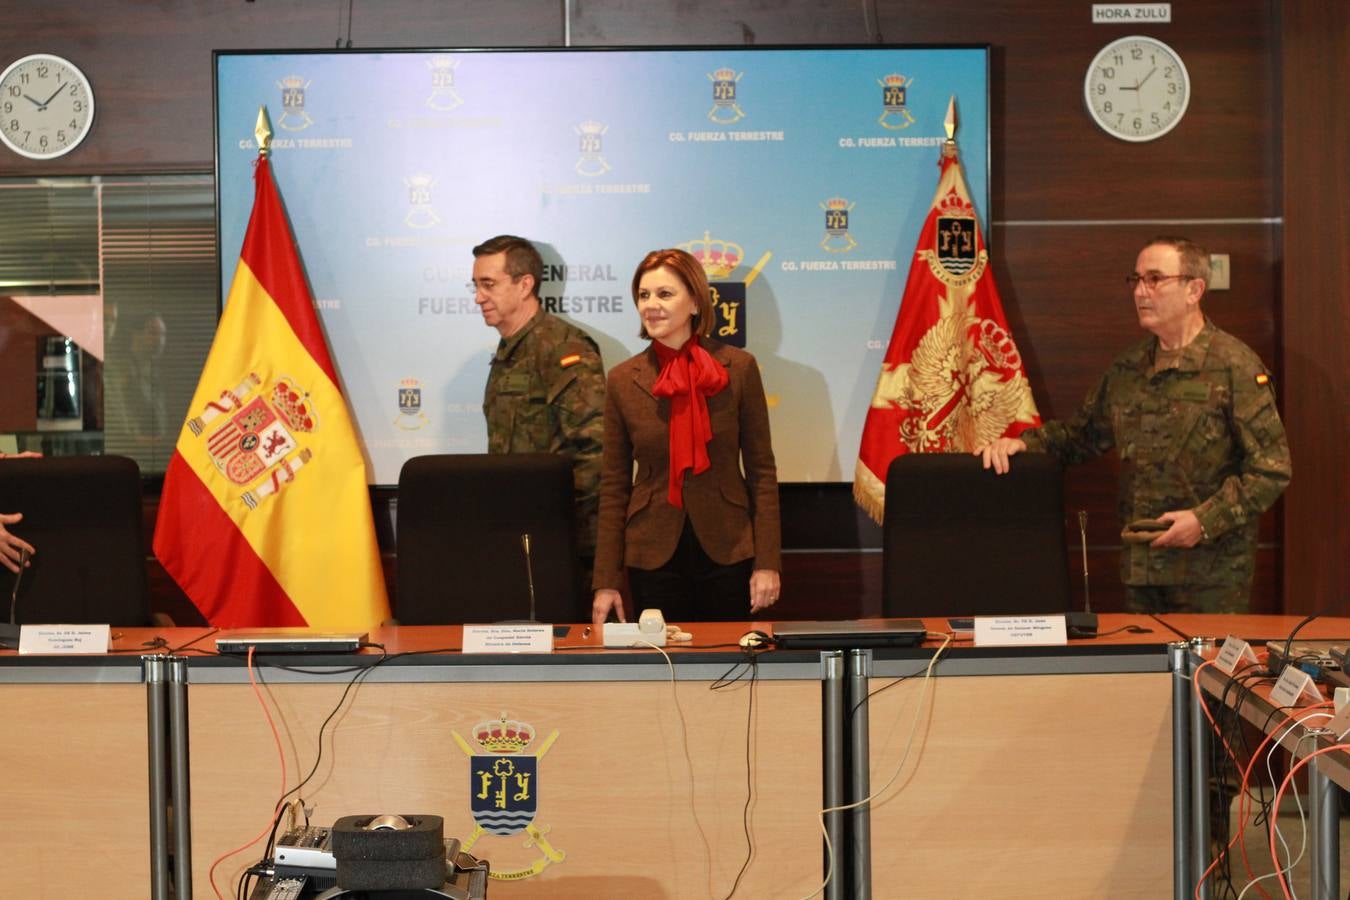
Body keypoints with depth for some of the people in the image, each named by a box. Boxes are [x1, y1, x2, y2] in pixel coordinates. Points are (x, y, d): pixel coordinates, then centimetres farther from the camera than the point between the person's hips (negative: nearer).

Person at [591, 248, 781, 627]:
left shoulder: (738, 368, -2)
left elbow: (761, 471, 0)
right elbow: (614, 486, 4)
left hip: (727, 553, -1)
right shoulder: (623, 380, 1)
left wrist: (767, 563, -5)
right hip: (653, 556, 1)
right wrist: (606, 581, 1)